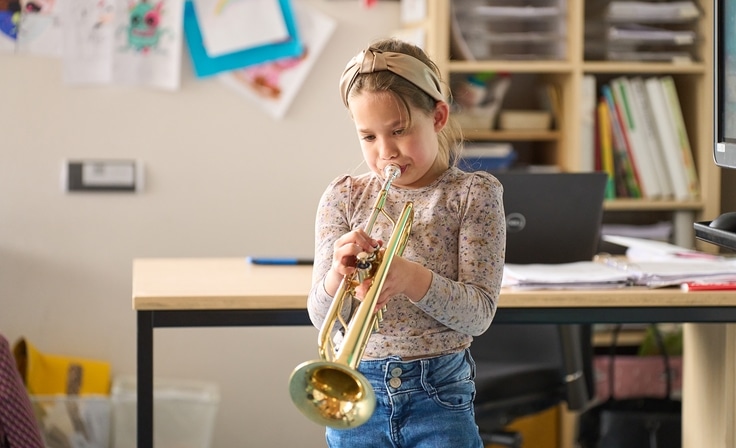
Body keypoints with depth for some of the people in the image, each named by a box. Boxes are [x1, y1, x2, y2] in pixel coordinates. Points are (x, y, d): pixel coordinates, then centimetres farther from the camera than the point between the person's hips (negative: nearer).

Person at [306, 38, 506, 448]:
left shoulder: (473, 194, -2)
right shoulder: (344, 197, 4)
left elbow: (479, 313, -10)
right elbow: (321, 317, 0)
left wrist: (414, 279, -28)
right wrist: (336, 277, -23)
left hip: (439, 395, -2)